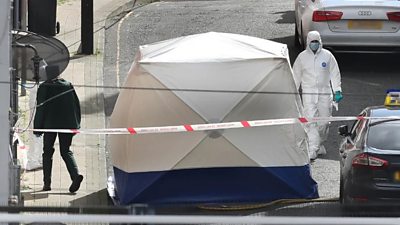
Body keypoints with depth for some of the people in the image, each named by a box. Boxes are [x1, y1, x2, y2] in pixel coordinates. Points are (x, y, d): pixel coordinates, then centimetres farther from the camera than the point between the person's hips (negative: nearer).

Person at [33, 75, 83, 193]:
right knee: (66, 151, 9)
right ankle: (76, 174, -16)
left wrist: (37, 128, -1)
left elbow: (41, 108, -5)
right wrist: (76, 125, 13)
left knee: (48, 152, 9)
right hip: (67, 124, 3)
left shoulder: (44, 87, -3)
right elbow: (77, 105, 7)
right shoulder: (68, 85, 6)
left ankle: (47, 183, 4)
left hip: (50, 123, -3)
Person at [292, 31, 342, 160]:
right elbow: (296, 76, 11)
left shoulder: (327, 56, 3)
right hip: (308, 93, -1)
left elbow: (335, 74, 8)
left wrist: (337, 91, 1)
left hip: (325, 93, 1)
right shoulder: (302, 57, 3)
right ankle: (312, 150, -16)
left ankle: (319, 144, 30)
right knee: (311, 121, -12)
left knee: (324, 121, 6)